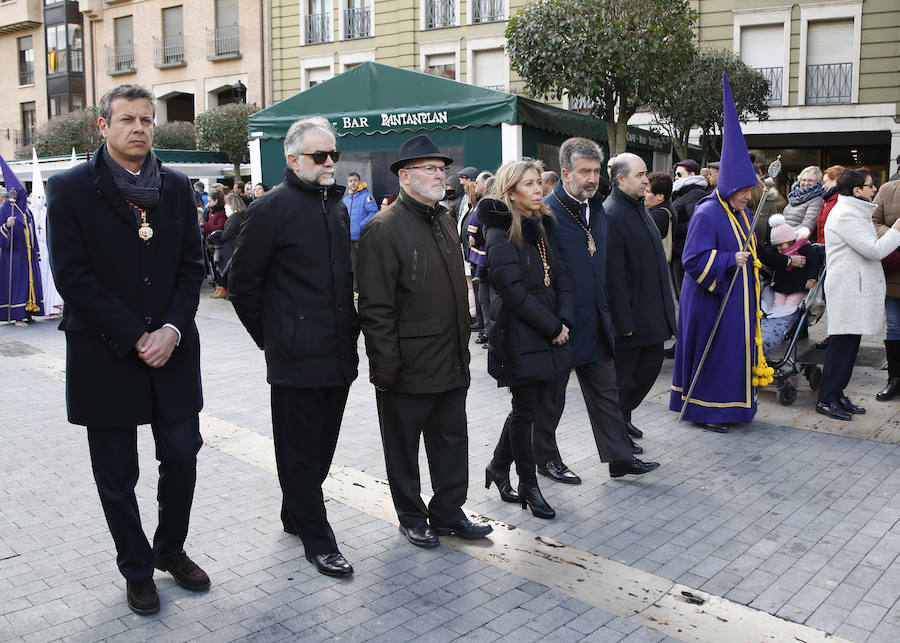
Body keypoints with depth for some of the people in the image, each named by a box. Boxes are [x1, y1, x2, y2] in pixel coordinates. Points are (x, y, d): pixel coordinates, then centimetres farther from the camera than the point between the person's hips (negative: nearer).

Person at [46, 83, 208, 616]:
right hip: (105, 354, -3)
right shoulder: (70, 189, -6)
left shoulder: (176, 187, 6)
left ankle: (171, 549, 33)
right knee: (117, 476, 8)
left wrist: (172, 329, -10)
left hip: (171, 349, 3)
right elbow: (73, 277, -11)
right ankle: (138, 570, 28)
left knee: (182, 457, 8)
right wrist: (135, 338, -14)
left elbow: (192, 266, 5)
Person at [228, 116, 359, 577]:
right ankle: (317, 540, 16)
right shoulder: (271, 208, -10)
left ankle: (295, 515, 36)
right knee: (301, 452, 5)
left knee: (322, 447, 17)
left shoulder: (337, 206, 13)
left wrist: (348, 330, 15)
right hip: (296, 358, -7)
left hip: (338, 355, 7)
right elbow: (242, 283, -7)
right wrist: (271, 338, -3)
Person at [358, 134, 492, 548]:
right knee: (403, 447, 10)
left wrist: (463, 347, 17)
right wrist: (385, 366, -20)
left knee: (452, 441, 16)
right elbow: (376, 308, -18)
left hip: (451, 363, 8)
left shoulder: (445, 221, 13)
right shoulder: (384, 229, -14)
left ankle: (448, 513, 31)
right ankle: (412, 518, 27)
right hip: (408, 369, -8)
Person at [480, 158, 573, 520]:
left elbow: (561, 279, 10)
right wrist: (553, 328, -15)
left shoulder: (540, 229, 13)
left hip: (549, 337, 7)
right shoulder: (500, 236, -11)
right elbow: (515, 293, -18)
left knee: (529, 405, 13)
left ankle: (498, 466, 32)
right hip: (519, 338, -7)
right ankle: (528, 486, 17)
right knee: (525, 410, 3)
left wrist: (564, 321, -5)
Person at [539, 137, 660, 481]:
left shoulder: (597, 208, 10)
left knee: (605, 390, 14)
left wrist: (606, 309, 17)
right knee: (551, 395, 8)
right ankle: (546, 459, 23)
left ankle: (620, 457, 23)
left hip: (595, 320, 8)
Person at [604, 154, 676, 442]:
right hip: (630, 317, -9)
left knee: (651, 365, 18)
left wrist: (665, 308, 19)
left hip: (653, 315, 9)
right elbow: (614, 275, -22)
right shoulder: (611, 215, -20)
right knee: (622, 376, 5)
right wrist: (624, 322, -22)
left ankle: (624, 416, 36)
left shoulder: (639, 207, 12)